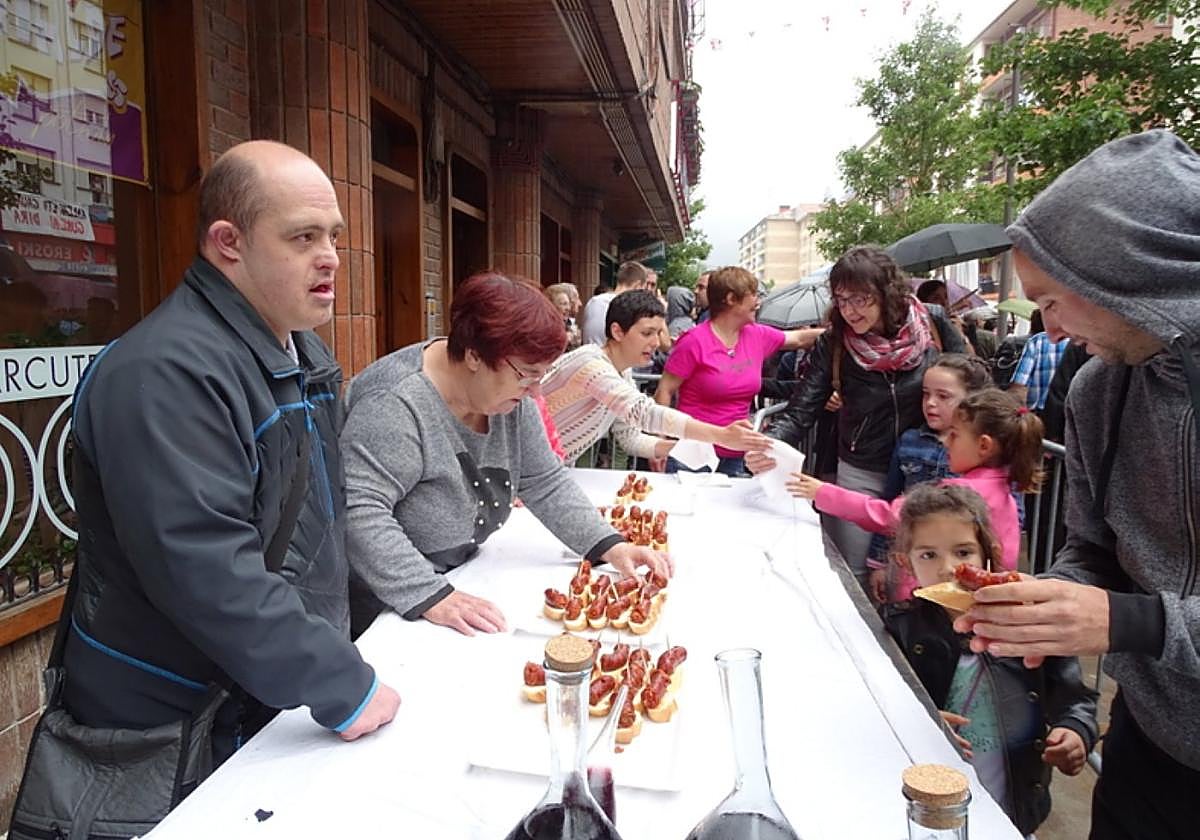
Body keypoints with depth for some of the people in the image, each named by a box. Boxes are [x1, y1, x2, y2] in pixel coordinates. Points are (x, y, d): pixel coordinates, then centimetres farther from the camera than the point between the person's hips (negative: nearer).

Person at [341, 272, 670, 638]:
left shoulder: (509, 395, -2)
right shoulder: (396, 405, -26)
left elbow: (546, 484, 3)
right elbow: (359, 511, -30)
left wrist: (610, 547, -7)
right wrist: (431, 598, -34)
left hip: (457, 577, 7)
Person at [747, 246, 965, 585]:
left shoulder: (933, 322, -10)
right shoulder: (832, 345, -11)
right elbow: (800, 413, -16)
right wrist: (768, 445, -36)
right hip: (862, 476, 0)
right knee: (854, 577, 7)